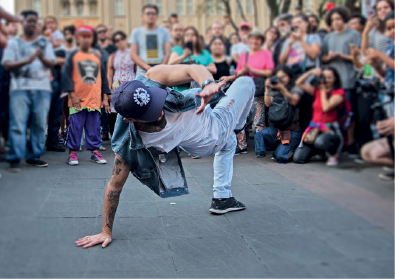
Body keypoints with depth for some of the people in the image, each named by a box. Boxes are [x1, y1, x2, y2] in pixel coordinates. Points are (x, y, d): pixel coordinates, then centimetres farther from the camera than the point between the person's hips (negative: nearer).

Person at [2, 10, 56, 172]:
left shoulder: (45, 42, 17)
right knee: (18, 124, -9)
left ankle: (34, 156, 9)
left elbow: (52, 64, 6)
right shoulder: (14, 42, 12)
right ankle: (15, 159, -8)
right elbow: (7, 65, 0)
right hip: (20, 88, -2)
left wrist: (42, 58, -16)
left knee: (39, 124, 0)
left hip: (42, 88, 2)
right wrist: (26, 60, -14)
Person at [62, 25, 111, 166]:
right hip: (78, 100, -2)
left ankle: (95, 152, 15)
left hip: (95, 100, 3)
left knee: (94, 127, 5)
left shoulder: (97, 56, 13)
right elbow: (66, 76, -2)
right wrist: (72, 95, -10)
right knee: (75, 127, -1)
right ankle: (72, 153, 9)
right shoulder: (73, 55, 3)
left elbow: (103, 77, 14)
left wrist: (105, 98, 9)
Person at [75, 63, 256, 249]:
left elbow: (193, 69, -40)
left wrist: (208, 85, -62)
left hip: (208, 118, 4)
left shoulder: (151, 81, -36)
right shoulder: (129, 146, -39)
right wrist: (106, 231, -23)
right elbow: (115, 186, -29)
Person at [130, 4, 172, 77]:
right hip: (142, 73, -1)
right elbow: (133, 55, 5)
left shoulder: (164, 32, 13)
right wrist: (148, 67, -11)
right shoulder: (136, 32, 12)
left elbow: (167, 53, 8)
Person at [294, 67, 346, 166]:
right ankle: (319, 150, 22)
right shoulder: (317, 90, 14)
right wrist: (311, 72, -2)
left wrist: (323, 90, -5)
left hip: (329, 129, -5)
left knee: (320, 141, -42)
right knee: (298, 158, -10)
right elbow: (299, 83, 9)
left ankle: (334, 153, -4)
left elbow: (326, 107, -16)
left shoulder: (339, 92, -1)